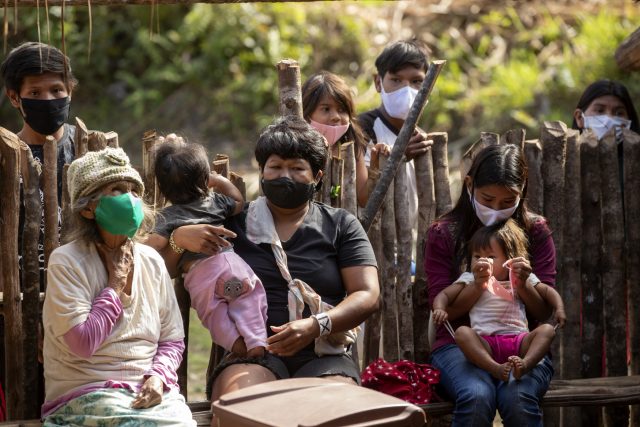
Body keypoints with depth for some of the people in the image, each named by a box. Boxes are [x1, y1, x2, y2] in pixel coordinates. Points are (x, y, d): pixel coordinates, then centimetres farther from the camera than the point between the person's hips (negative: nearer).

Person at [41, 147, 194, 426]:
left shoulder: (151, 261, 9)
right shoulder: (66, 263, -6)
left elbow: (172, 340, 13)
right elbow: (82, 344, -15)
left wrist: (158, 375, -7)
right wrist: (115, 284, -7)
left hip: (151, 390, 5)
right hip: (85, 391, -4)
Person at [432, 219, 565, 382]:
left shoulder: (519, 278, 21)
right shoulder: (470, 280, 18)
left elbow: (548, 292, 24)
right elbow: (444, 295, 11)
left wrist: (559, 309, 5)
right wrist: (440, 310, -11)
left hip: (519, 340, 2)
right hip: (486, 343, -2)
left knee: (547, 330, -23)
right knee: (462, 333, -31)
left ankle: (525, 364, -48)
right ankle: (495, 368, -49)